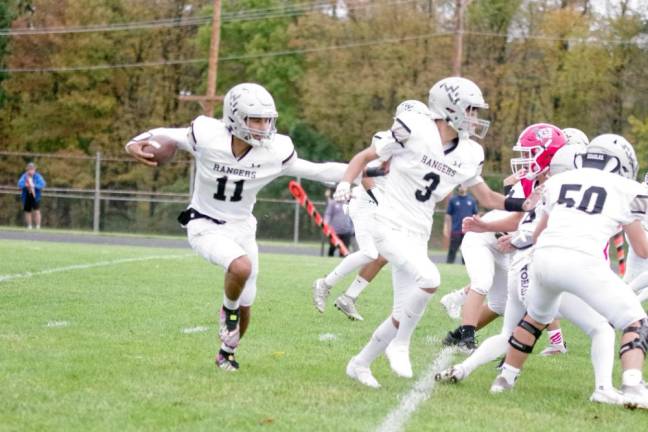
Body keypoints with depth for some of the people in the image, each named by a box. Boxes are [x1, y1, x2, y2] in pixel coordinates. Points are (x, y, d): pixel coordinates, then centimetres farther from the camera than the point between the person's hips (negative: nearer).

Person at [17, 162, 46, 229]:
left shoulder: (38, 176, -4)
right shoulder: (24, 176, 0)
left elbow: (42, 184, -14)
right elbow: (20, 184, -12)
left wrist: (34, 186, -27)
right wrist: (25, 185, -33)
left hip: (35, 197, -2)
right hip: (26, 197, 2)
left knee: (36, 211, -12)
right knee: (27, 211, 9)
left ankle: (38, 226, -8)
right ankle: (29, 226, 20)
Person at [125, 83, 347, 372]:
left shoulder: (274, 152, -14)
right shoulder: (207, 138, -21)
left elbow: (317, 171, -6)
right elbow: (166, 135, -6)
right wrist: (135, 144, -24)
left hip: (242, 228, 4)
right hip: (207, 227, -4)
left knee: (245, 308, 11)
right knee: (241, 267, -35)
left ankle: (227, 353, 42)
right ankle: (228, 311, -3)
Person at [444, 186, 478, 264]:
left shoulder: (471, 200, 9)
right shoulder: (453, 200, 3)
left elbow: (476, 215, 12)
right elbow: (448, 215, 3)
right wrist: (446, 228, -4)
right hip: (455, 231, -2)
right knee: (452, 251, -2)